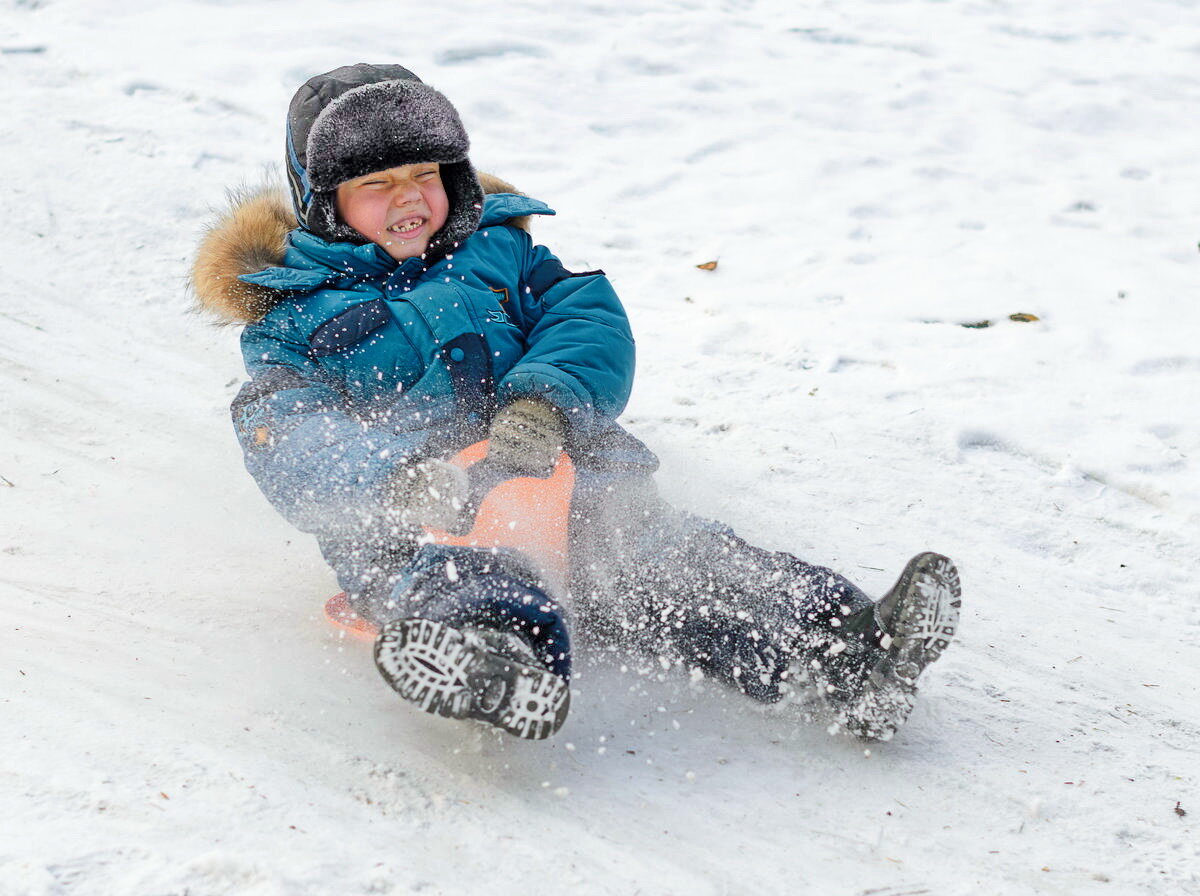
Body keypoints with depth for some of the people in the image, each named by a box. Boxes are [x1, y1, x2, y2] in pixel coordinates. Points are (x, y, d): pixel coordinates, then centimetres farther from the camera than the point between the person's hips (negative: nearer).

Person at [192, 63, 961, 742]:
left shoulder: (496, 248, 28)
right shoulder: (290, 316, 17)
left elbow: (592, 325, 10)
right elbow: (287, 439, -3)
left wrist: (544, 403, -16)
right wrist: (398, 475, -26)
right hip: (402, 523, -3)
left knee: (668, 557, -26)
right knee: (452, 578, -40)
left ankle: (846, 657, -47)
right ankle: (499, 664, -74)